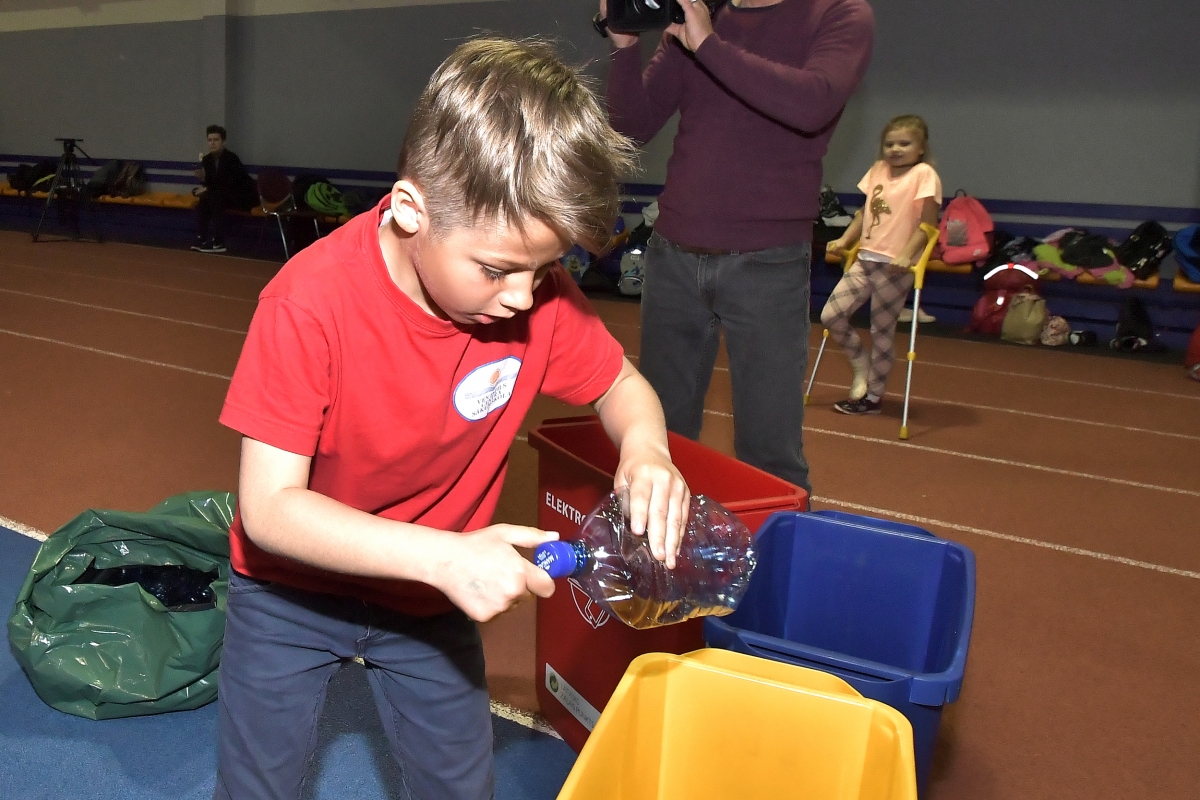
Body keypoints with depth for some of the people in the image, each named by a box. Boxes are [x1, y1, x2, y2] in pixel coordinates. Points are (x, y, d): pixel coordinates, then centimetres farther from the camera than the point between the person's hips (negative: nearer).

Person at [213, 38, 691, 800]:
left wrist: (646, 447, -27)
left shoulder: (539, 294, -20)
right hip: (295, 590, -2)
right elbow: (269, 506, -29)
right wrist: (444, 555, -41)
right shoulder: (309, 304, -30)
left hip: (430, 595, 3)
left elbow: (623, 385, -3)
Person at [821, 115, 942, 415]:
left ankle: (872, 397, 18)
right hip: (865, 259, 7)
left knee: (882, 332, 3)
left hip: (894, 266, -6)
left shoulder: (924, 174, -8)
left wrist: (906, 254, -23)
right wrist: (844, 240, 7)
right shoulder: (878, 169, 11)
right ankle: (861, 365, 24)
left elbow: (928, 223, -12)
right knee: (831, 315, 0)